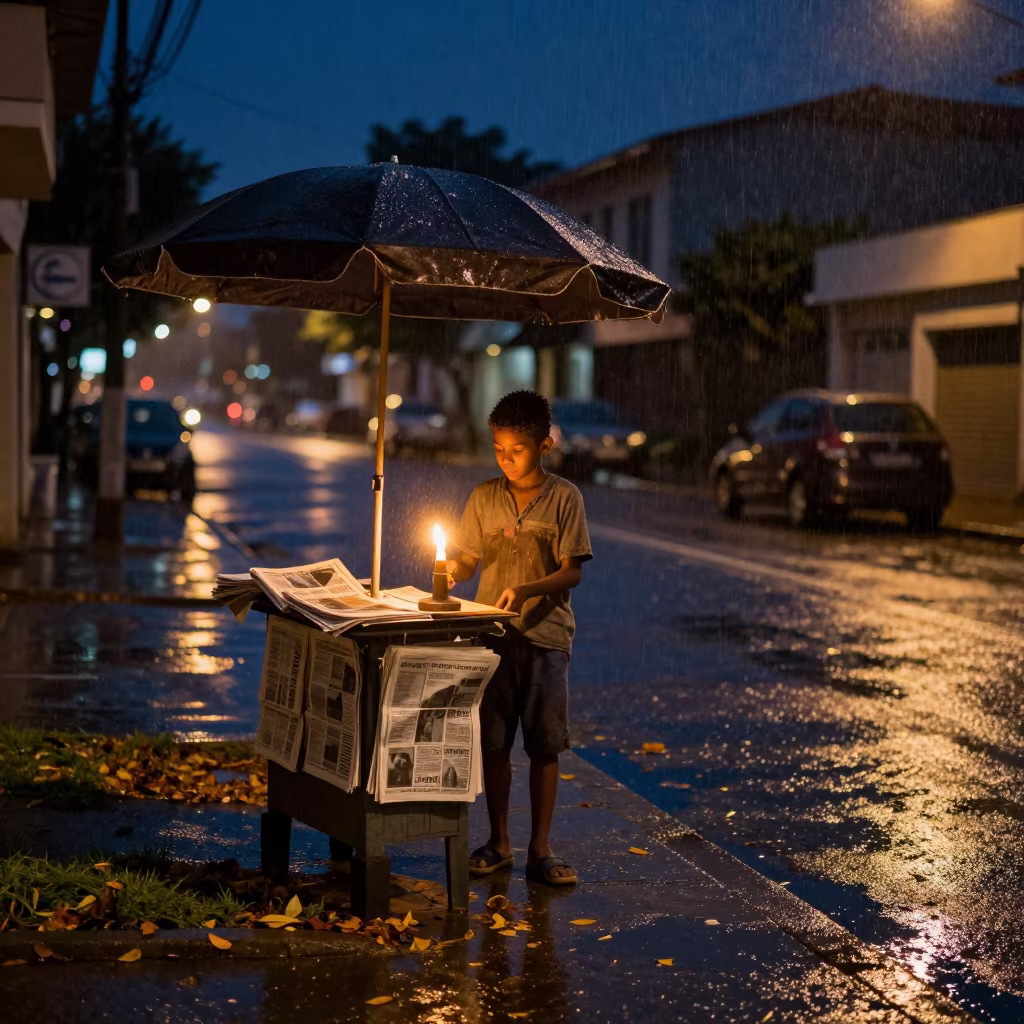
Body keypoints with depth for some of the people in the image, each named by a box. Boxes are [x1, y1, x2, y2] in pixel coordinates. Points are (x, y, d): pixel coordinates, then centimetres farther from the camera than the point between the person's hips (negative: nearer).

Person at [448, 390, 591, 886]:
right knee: (493, 743, 5)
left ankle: (540, 849, 10)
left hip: (546, 635, -2)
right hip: (494, 635, 2)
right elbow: (469, 560, 8)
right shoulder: (484, 497, 6)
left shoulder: (564, 498, -2)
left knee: (545, 745, 1)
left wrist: (526, 590, -22)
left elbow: (573, 571, -7)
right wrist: (450, 571, -15)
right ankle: (498, 842, 18)